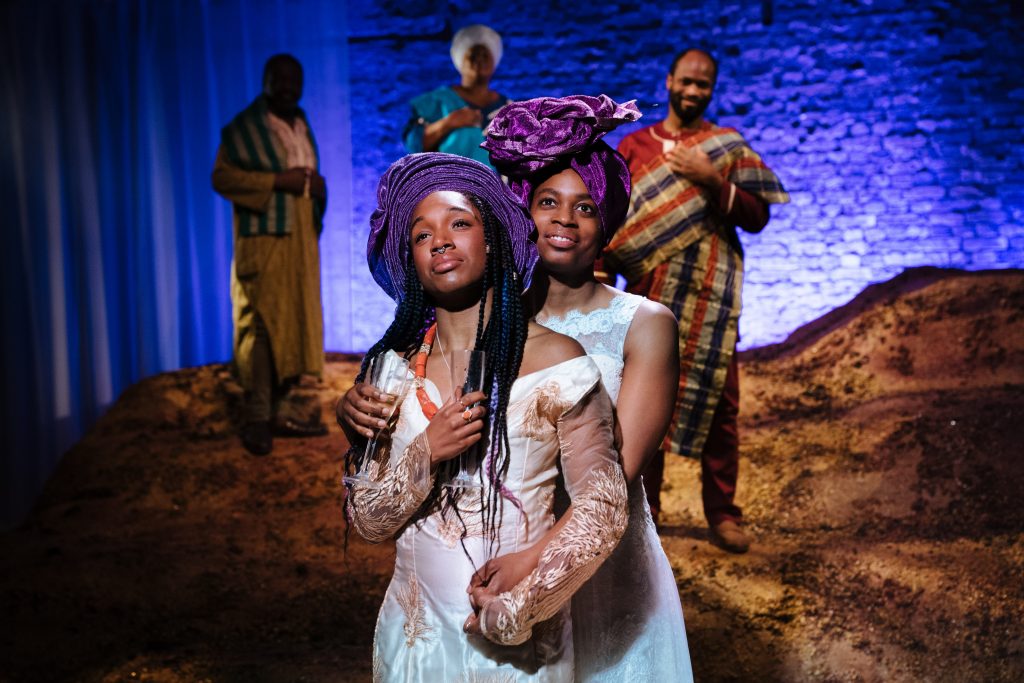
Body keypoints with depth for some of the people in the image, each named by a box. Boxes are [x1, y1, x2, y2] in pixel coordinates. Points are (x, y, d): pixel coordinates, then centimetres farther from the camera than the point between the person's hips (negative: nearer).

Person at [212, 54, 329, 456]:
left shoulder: (302, 125, 17)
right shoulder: (243, 128, -4)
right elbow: (222, 177, -12)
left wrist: (317, 185, 3)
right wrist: (277, 181, -18)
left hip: (301, 240, 7)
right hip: (263, 239, -7)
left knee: (300, 321, 8)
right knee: (261, 324, -7)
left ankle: (293, 408, 16)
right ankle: (257, 418, -1)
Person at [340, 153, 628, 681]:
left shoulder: (553, 359, -13)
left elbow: (603, 509, -13)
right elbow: (368, 522, -3)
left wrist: (514, 609, -16)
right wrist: (426, 453, -19)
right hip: (413, 632, 4)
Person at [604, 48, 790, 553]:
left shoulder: (729, 146, 9)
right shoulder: (634, 146, 10)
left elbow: (758, 218, 2)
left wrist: (713, 182, -11)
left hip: (710, 296, 0)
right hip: (650, 292, 0)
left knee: (717, 399, -1)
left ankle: (722, 513, 10)